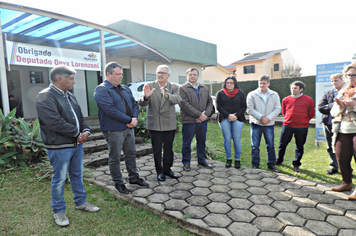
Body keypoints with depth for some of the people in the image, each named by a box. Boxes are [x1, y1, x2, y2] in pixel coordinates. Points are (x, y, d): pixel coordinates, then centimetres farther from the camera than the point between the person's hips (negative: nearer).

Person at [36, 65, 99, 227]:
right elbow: (55, 122, -25)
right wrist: (77, 133, -15)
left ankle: (80, 202, 35)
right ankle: (58, 211, 23)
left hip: (77, 143, 8)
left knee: (77, 175, 19)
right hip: (59, 147, -8)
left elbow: (80, 117, 16)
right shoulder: (45, 97, -15)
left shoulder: (70, 96, 13)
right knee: (59, 179, 5)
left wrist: (86, 131, -3)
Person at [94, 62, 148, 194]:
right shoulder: (101, 90, -12)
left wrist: (134, 118, -6)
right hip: (113, 130, -7)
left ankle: (134, 178, 33)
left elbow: (134, 104, 14)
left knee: (131, 154, 17)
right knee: (115, 158, 6)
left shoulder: (125, 89, 13)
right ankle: (118, 183, 22)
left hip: (128, 128, 8)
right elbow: (110, 110, -22)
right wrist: (129, 120, -18)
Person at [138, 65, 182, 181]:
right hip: (154, 124, -1)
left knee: (168, 148, 14)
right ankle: (159, 171, 24)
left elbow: (177, 99, -19)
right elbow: (141, 103, -11)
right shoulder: (149, 86, -2)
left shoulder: (174, 87, 1)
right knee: (157, 150, 9)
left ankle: (167, 169, 31)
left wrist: (167, 96, -41)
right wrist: (145, 96, -34)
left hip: (169, 123, 1)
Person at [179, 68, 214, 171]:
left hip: (203, 120, 5)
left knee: (202, 142, 16)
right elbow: (184, 104, -14)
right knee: (187, 143, 5)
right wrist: (199, 114, -16)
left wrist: (205, 114, -8)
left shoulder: (205, 88, 14)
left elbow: (210, 102, 10)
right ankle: (186, 162, 19)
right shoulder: (182, 88, -4)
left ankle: (201, 160, 31)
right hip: (189, 121, -5)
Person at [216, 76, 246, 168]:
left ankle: (237, 160, 8)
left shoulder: (241, 93, 10)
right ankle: (228, 159, 11)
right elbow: (218, 107, 1)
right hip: (224, 119, 0)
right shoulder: (220, 93, 9)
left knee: (237, 139, -1)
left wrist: (236, 116, -10)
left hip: (238, 119, 0)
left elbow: (244, 107, 5)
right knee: (227, 139, 1)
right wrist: (228, 115, -11)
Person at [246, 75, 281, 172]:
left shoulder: (274, 95, 6)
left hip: (269, 124, 2)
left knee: (271, 145, 9)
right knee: (255, 146, 4)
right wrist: (261, 117, -15)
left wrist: (268, 118, -12)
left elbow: (277, 109, 2)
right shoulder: (252, 95, -1)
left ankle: (271, 164, 24)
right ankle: (255, 165, 15)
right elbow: (250, 109, -7)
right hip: (256, 124, -2)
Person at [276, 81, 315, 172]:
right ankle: (279, 160, 28)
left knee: (299, 147, 8)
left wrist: (303, 121, 12)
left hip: (302, 128, -1)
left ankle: (296, 164, 21)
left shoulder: (309, 100, -2)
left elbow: (311, 114, 8)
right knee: (282, 144, 8)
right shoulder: (286, 100, 3)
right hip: (287, 126, 1)